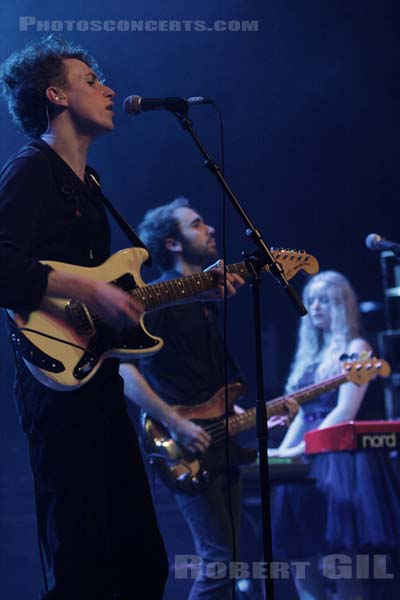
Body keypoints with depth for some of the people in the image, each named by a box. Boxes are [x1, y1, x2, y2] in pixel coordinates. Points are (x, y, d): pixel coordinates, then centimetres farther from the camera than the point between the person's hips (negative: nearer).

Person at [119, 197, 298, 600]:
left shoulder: (204, 302, 19)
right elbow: (122, 366, -20)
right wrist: (175, 423, -24)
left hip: (220, 447, 9)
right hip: (187, 452, -9)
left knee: (224, 560, 9)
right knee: (220, 559, -14)